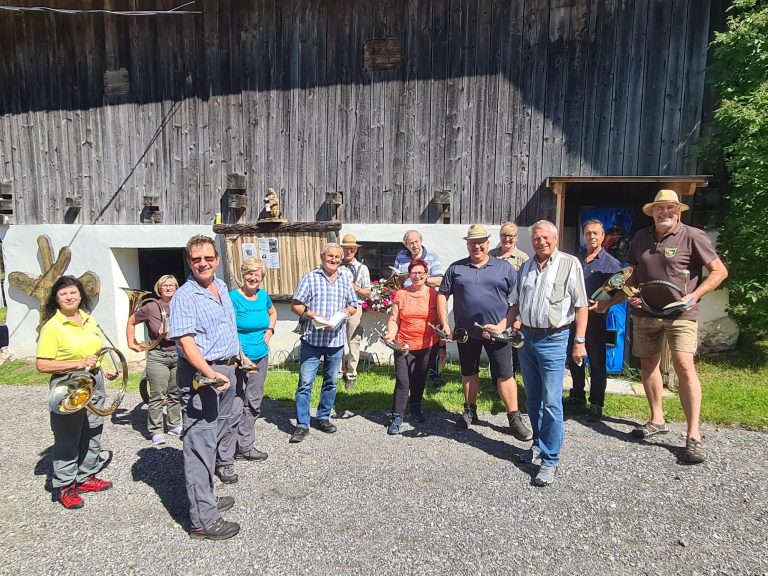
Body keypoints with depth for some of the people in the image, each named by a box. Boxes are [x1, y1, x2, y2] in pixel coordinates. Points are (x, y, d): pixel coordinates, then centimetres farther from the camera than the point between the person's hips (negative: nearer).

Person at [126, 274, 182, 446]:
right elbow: (131, 322, 10)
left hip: (179, 355, 3)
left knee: (175, 394, 12)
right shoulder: (150, 307, -3)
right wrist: (131, 342, 7)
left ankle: (174, 425, 26)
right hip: (158, 356, -3)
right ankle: (156, 431, 10)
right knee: (157, 396, -1)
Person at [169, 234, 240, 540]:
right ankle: (203, 519, 2)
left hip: (226, 369, 9)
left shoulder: (222, 287, 11)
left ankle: (207, 498, 34)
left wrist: (239, 356, 24)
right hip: (200, 374, -9)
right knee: (200, 443, -5)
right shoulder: (184, 297, -15)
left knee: (219, 431, 18)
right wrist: (211, 374, -31)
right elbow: (187, 343, -23)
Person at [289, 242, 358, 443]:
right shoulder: (310, 278, -1)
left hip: (336, 340, 4)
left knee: (331, 382, 14)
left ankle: (323, 417, 29)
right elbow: (295, 305, -4)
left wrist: (346, 312, -5)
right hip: (312, 339, -4)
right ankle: (302, 424, 7)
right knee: (305, 383, -2)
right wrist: (312, 315, -18)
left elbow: (353, 306, 17)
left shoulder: (344, 281, 12)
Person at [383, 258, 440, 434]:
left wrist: (442, 344, -4)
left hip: (428, 346, 1)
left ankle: (416, 408, 38)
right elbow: (394, 320, 1)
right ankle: (397, 417, 5)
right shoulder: (401, 294, 0)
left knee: (420, 379, 17)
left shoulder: (434, 295, 1)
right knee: (402, 382, -5)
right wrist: (391, 334, -16)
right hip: (404, 346, -1)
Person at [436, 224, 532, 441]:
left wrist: (503, 325, -13)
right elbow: (442, 295, 6)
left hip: (497, 331, -2)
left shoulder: (505, 268, 2)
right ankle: (470, 411, 32)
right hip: (466, 331, 2)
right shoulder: (456, 268, 6)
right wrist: (444, 324, -4)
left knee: (505, 374, 0)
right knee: (468, 372, 15)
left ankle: (515, 418, 11)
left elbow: (516, 301, -1)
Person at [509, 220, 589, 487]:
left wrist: (579, 341, -12)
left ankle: (550, 460, 4)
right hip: (526, 337, 6)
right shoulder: (526, 267, 13)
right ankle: (539, 445, 30)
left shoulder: (570, 264, -4)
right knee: (532, 399, 15)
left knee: (551, 402, -5)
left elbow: (581, 305, -7)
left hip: (553, 340, -6)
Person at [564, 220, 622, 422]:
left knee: (597, 363, 2)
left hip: (595, 318, -4)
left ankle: (596, 404, 13)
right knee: (574, 360, 13)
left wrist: (603, 304, -23)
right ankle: (577, 397, 28)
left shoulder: (612, 263, -1)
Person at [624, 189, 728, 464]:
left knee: (684, 365, -16)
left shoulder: (692, 236, -5)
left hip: (679, 313, -5)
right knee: (648, 363, 11)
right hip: (644, 312, 5)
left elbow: (719, 271, -3)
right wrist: (631, 294, 1)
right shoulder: (640, 238, 9)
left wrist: (694, 296, -14)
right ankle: (657, 420, 28)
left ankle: (693, 435, -7)